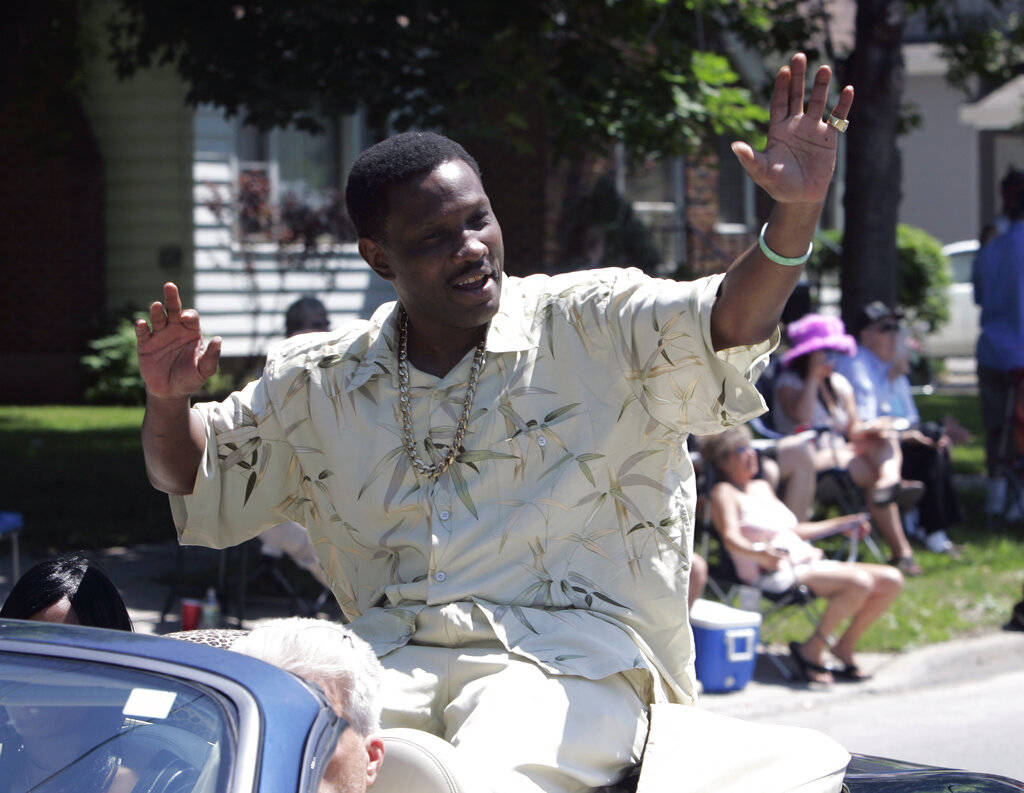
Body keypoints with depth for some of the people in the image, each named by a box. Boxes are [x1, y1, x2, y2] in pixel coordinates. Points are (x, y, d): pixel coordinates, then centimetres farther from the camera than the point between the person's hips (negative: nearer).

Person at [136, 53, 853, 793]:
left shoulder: (595, 329, 5)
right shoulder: (318, 384, 15)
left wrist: (795, 214, -29)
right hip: (391, 660, 3)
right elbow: (199, 476, 26)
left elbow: (726, 325, -11)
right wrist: (169, 401, 3)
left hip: (570, 655, -3)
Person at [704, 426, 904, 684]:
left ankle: (844, 646, 4)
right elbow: (731, 539, -17)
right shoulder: (724, 492, 0)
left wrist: (842, 524, 40)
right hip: (775, 575, -9)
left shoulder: (762, 487, 25)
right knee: (860, 583, -30)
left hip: (807, 563, 9)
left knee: (891, 580, -4)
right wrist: (760, 554, -38)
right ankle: (811, 651, -18)